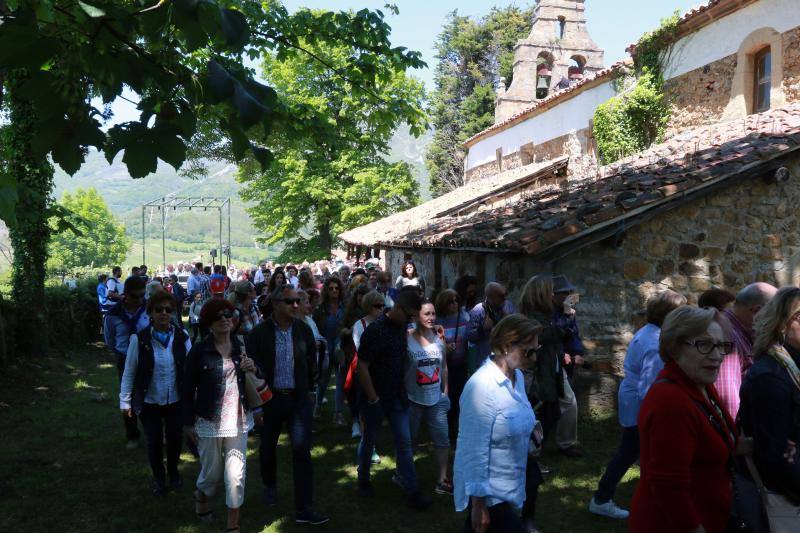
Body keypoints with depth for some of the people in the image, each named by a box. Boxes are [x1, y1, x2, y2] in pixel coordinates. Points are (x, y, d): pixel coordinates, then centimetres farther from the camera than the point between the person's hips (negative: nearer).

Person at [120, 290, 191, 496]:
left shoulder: (181, 337, -8)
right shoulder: (139, 339, -13)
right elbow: (129, 372, -5)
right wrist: (125, 401, -4)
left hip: (176, 400, 1)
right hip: (149, 402, -1)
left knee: (175, 439, 11)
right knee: (154, 441, 11)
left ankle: (173, 472, 40)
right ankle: (158, 478, 36)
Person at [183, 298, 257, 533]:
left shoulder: (242, 346, 3)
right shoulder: (199, 351, -9)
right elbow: (188, 388, -4)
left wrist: (253, 369, -9)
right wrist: (188, 423, -1)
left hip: (238, 420, 2)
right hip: (210, 421, -2)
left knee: (236, 475, 2)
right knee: (212, 472, 14)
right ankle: (201, 497, 48)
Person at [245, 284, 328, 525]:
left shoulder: (303, 329, -1)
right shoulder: (259, 333, -10)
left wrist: (310, 390, 12)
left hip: (299, 398, 1)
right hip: (269, 397, -1)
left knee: (302, 451, -5)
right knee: (268, 447, 17)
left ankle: (303, 509, 0)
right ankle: (270, 486, 46)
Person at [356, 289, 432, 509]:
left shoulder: (402, 327, 1)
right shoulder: (375, 330, -20)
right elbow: (362, 367, -19)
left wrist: (403, 390, 11)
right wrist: (373, 399, -18)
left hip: (397, 397, 6)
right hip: (376, 397, -6)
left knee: (404, 443, 5)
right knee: (369, 440, 14)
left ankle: (412, 491, 8)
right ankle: (363, 480, 35)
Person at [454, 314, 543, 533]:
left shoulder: (517, 376, 1)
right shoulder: (482, 386, -25)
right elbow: (475, 451, -24)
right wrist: (478, 504, -20)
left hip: (508, 487, 8)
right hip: (488, 492, -8)